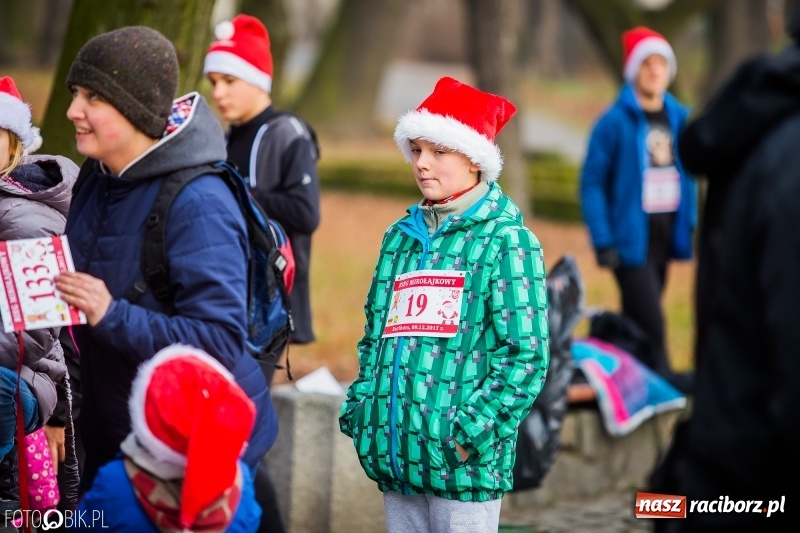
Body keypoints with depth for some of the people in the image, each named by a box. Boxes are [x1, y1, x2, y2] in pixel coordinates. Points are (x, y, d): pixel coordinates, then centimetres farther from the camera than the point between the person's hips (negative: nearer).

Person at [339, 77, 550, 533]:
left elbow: (526, 354, -9)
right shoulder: (400, 238, 16)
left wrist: (473, 430, -15)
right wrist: (359, 409, 8)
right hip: (396, 453, 6)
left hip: (462, 461, -6)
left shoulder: (506, 241, -4)